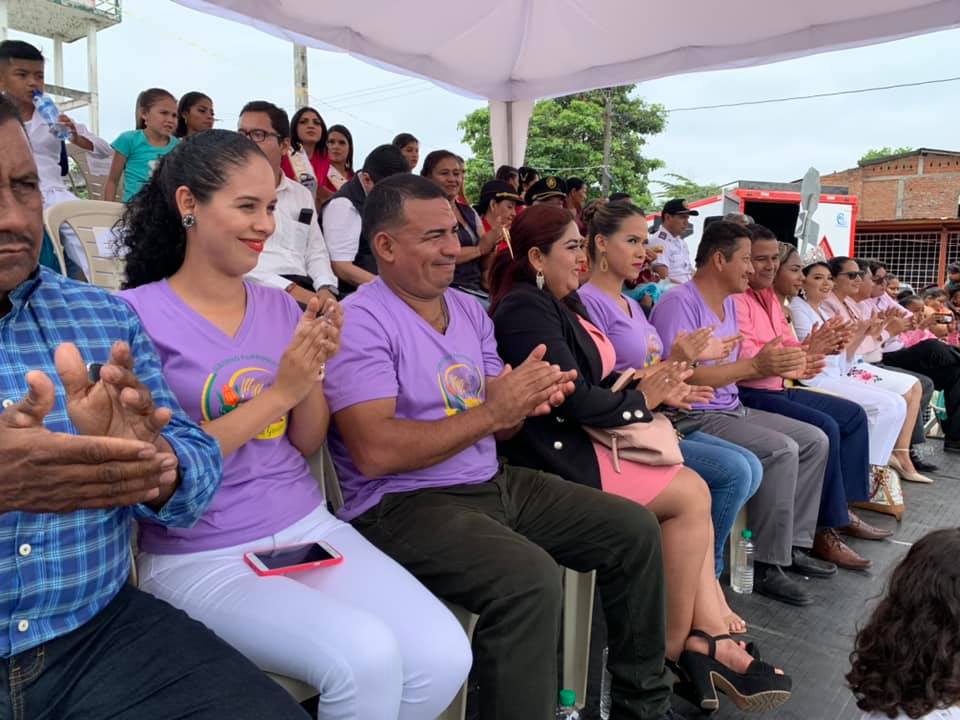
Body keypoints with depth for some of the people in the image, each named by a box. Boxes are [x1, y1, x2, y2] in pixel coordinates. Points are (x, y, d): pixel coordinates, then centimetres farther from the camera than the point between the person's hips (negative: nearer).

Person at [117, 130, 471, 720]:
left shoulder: (282, 307, 8)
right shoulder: (136, 316, -7)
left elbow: (307, 446, 8)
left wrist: (316, 369, -10)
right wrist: (278, 393, -17)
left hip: (309, 526, 5)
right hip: (202, 557, -4)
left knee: (446, 657, -14)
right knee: (368, 656, -27)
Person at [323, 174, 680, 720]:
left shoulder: (469, 309, 11)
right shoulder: (360, 322, -14)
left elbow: (497, 422, 11)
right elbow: (376, 452, -24)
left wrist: (530, 401, -13)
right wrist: (491, 412, -24)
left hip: (495, 482, 9)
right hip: (402, 504, -8)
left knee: (636, 528, 7)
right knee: (531, 578, -34)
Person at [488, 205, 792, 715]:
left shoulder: (563, 302, 15)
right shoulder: (526, 310, -15)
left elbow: (593, 382, 15)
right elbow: (576, 400, -21)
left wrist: (657, 389, -1)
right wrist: (644, 398, -6)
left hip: (581, 440, 9)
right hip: (559, 457, -9)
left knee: (691, 496, -2)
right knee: (690, 495, -10)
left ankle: (709, 636, -2)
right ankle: (676, 649, 5)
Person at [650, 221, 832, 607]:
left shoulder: (729, 303, 15)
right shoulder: (679, 302, -16)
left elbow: (729, 372, 16)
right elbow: (681, 377, -25)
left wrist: (774, 365, 0)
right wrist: (754, 365, -24)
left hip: (733, 409, 10)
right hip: (695, 417, -10)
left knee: (815, 441, 8)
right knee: (781, 450, -25)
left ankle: (794, 546, 12)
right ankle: (768, 567, -13)